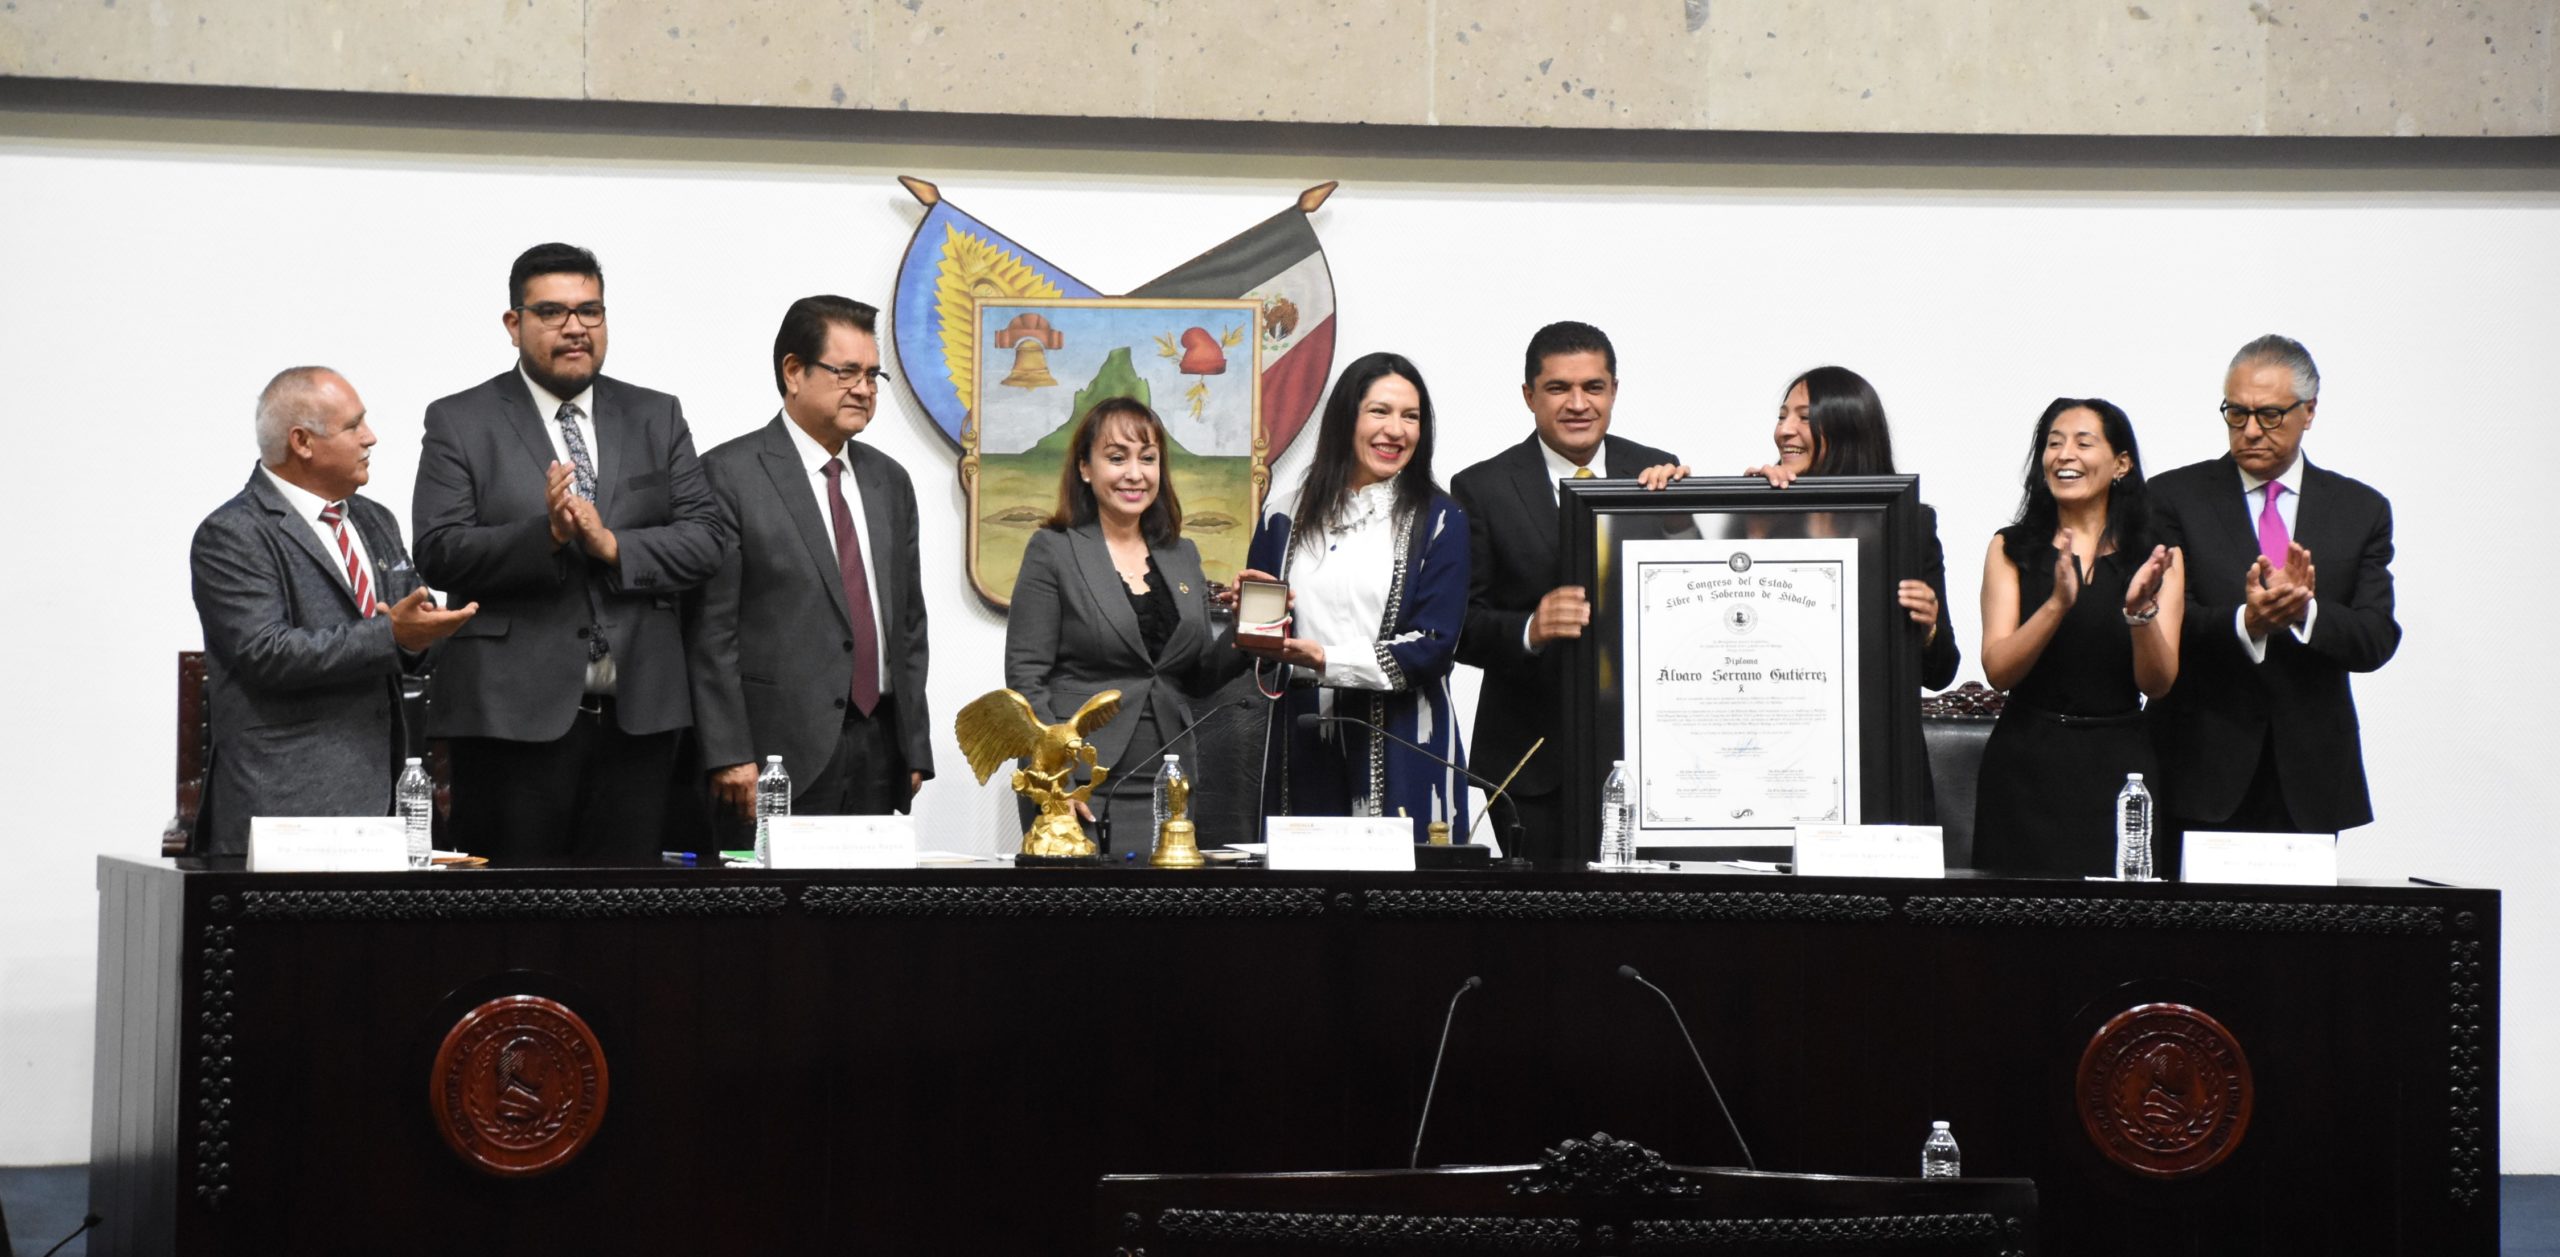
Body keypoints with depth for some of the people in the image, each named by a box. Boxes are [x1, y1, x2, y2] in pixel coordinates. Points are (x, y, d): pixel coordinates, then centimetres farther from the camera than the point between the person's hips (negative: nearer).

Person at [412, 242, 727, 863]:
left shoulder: (658, 418, 13)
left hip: (638, 715, 3)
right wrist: (545, 535, -21)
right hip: (512, 716, -3)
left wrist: (614, 546, -12)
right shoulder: (458, 423, 3)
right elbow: (439, 553, -7)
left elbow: (706, 537, 5)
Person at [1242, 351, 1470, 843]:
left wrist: (1322, 658, -14)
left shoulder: (1439, 521, 4)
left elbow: (1433, 647, -5)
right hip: (1302, 750, 2)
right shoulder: (1286, 521, 12)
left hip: (1401, 753, -2)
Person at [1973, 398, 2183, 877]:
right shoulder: (2011, 550, 5)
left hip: (2117, 767, 0)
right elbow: (1998, 670, -6)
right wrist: (2057, 604, -20)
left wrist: (2141, 610, -20)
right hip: (2025, 766, 0)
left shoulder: (2156, 557, 5)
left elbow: (2157, 683, -3)